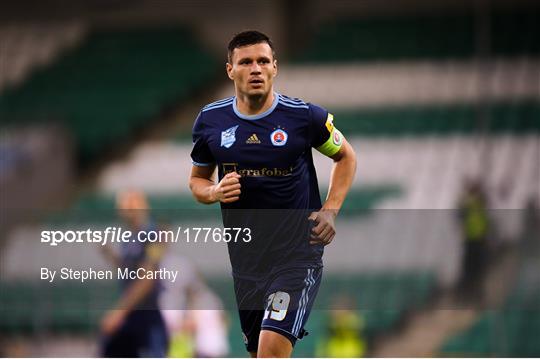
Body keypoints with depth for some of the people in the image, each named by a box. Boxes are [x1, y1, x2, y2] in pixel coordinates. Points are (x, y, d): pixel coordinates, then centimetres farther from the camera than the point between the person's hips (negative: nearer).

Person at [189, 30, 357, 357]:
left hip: (298, 254, -4)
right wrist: (214, 192, -8)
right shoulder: (210, 121, 1)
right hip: (245, 256, 4)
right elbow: (197, 179, 16)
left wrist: (330, 211, -2)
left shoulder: (305, 116, -7)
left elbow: (346, 156, 10)